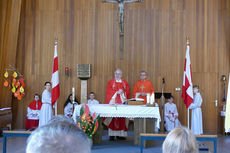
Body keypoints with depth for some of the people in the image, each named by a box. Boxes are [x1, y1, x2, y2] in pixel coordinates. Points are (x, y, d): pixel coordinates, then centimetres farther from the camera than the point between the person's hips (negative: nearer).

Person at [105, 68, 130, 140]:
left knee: (122, 118, -4)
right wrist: (116, 92, -13)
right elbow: (108, 91, -2)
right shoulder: (110, 82, 9)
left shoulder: (125, 83, 16)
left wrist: (122, 92, -10)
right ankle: (112, 134, -6)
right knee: (112, 117, -9)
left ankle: (121, 134, 2)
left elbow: (128, 91, 9)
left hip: (122, 102, 2)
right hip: (113, 102, -2)